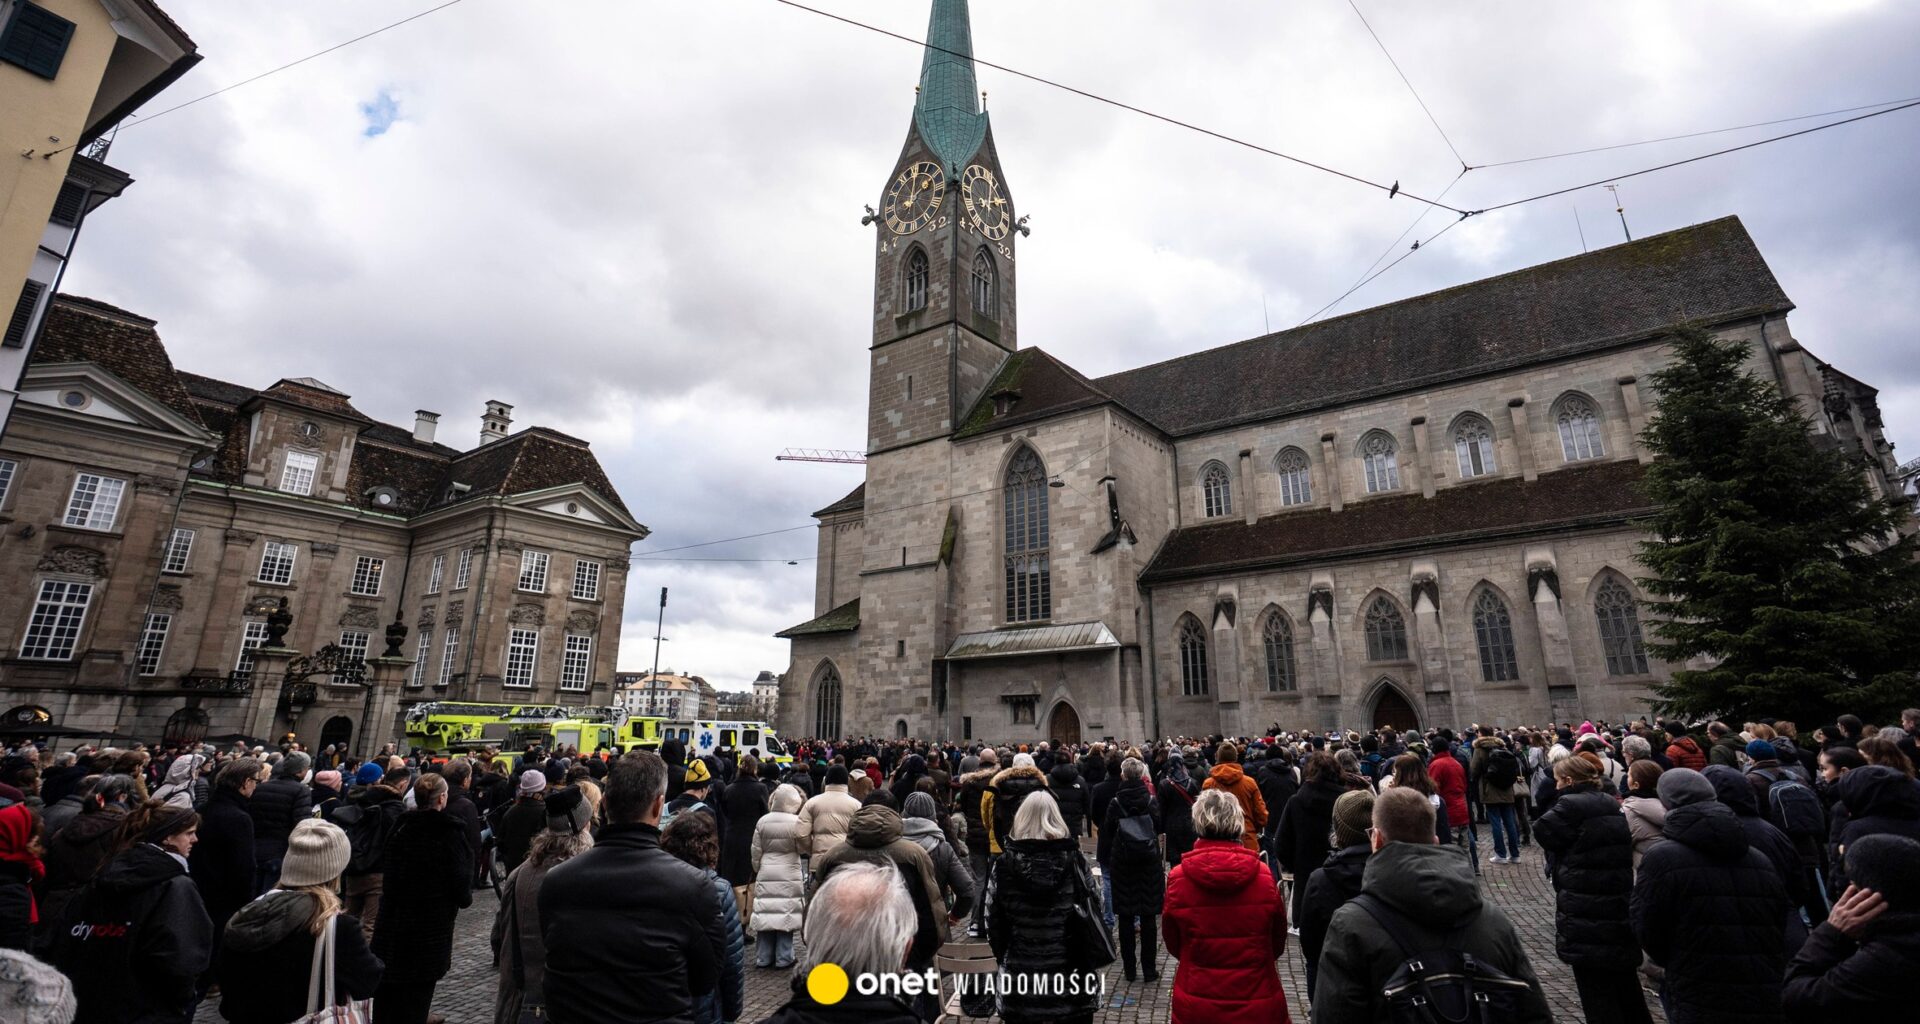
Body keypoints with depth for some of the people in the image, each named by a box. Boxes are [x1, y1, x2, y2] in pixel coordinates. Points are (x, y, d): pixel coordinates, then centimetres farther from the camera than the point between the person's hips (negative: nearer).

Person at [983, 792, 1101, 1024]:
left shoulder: (1004, 863, -7)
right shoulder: (1074, 860, -7)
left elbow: (993, 921, -3)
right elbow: (1092, 914, -3)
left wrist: (1003, 957, 11)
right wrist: (1085, 961, 9)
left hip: (1019, 975, 0)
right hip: (1071, 974, 0)